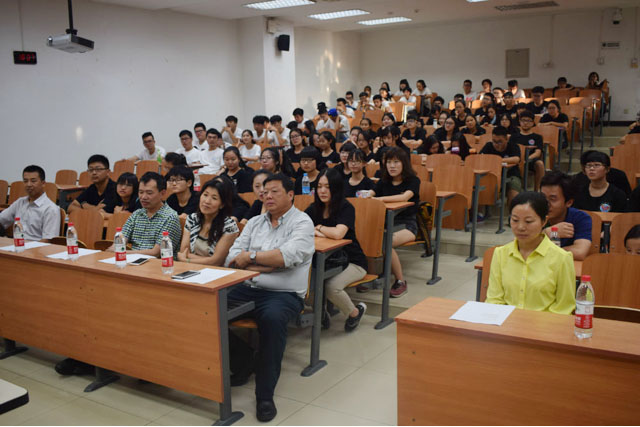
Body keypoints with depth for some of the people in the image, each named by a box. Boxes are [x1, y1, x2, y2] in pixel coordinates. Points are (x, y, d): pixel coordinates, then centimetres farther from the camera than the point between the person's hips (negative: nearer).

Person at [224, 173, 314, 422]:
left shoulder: (302, 222, 2)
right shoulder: (254, 223, 18)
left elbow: (287, 256, -17)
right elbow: (232, 258, 6)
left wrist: (250, 257, -7)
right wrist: (269, 264, -7)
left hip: (284, 294, -5)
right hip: (248, 289, 5)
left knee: (272, 318, -37)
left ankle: (265, 394, -23)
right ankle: (242, 363, 4)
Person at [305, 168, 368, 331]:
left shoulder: (346, 208, -14)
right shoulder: (314, 208, 4)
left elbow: (338, 234, -30)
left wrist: (319, 227, -12)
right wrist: (315, 233, -21)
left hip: (351, 262, -5)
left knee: (331, 286, -32)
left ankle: (355, 312, 2)